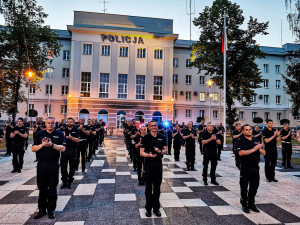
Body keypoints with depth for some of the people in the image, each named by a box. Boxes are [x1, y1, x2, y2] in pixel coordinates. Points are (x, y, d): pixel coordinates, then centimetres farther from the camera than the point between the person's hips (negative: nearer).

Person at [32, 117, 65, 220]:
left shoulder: (59, 134, 3)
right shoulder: (39, 134, 9)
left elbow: (63, 148, -8)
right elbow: (33, 149, 3)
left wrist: (52, 144, -20)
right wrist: (42, 145, -14)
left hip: (53, 165, -2)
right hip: (41, 164, 2)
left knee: (52, 189, 6)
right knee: (42, 188, 11)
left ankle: (51, 210, 19)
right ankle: (41, 209, 25)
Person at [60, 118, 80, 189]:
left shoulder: (76, 130, 1)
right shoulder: (64, 130, 9)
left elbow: (78, 140, -8)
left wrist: (71, 137, -22)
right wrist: (63, 136, -15)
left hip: (72, 150, -2)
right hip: (64, 149, 2)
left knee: (72, 166, 6)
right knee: (63, 166, 3)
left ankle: (70, 182, 19)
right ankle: (64, 182, 15)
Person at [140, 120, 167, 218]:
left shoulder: (162, 137, 4)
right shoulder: (145, 138, -3)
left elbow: (166, 150, 6)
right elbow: (141, 152, -6)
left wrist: (160, 151, -15)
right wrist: (149, 155, -25)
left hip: (158, 164, 2)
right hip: (148, 164, -2)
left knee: (157, 187, 10)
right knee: (148, 188, 8)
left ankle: (156, 208, 25)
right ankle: (148, 208, 22)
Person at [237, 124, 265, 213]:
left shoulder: (256, 140, 11)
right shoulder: (241, 141, -6)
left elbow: (264, 153, 8)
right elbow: (241, 153, -21)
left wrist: (259, 148, -13)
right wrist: (253, 149, -22)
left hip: (255, 167, 5)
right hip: (245, 168, -5)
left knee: (254, 186, 13)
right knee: (244, 187, 4)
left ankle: (251, 204, 30)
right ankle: (244, 205, 19)